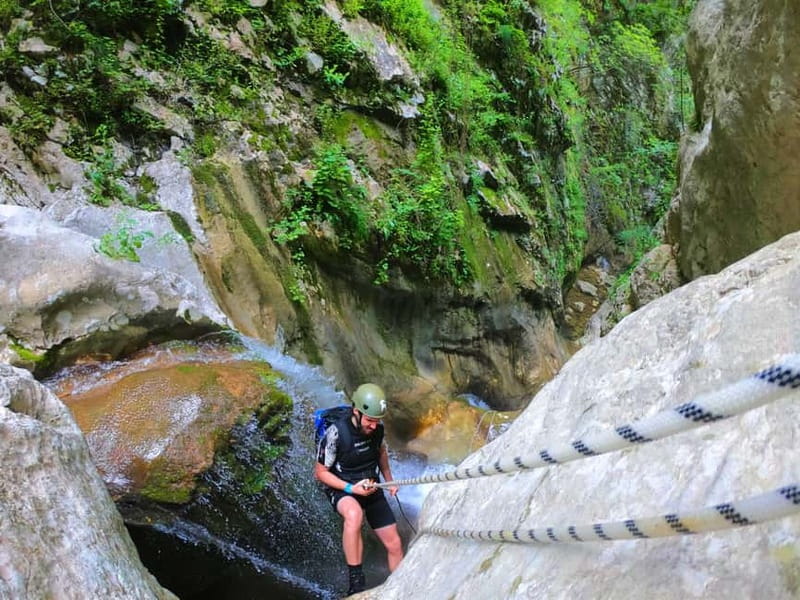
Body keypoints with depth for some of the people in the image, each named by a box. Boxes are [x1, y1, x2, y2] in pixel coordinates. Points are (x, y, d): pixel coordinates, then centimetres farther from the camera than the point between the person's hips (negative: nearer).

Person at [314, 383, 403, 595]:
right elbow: (320, 472, -17)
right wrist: (350, 488, -27)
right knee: (354, 514, -40)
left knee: (394, 545, 4)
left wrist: (389, 480, 11)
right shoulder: (336, 433, -27)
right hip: (342, 489, -5)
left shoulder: (377, 428, -12)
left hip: (371, 489, 5)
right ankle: (356, 583, -30)